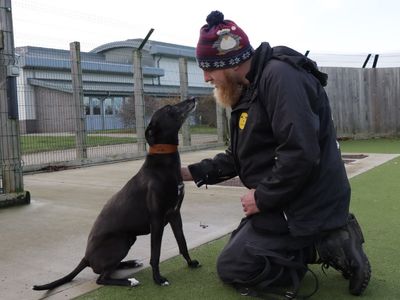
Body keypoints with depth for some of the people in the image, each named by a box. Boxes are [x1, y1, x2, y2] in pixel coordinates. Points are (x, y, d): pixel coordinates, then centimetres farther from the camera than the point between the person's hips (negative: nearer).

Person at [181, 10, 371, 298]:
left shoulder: (279, 76, -21)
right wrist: (191, 172, 7)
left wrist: (263, 198, -18)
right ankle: (328, 241, 12)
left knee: (232, 267, 0)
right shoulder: (251, 88, 11)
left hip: (306, 204, -10)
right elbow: (239, 156, 16)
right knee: (241, 245, 25)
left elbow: (301, 153, -31)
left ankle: (326, 248, -3)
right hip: (291, 200, 10)